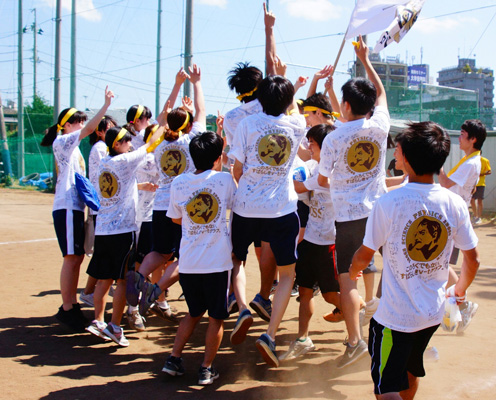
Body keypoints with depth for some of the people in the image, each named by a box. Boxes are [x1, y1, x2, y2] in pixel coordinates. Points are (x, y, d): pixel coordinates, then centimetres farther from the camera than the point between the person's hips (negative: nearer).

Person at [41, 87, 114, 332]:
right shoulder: (62, 142, -6)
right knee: (71, 258, -9)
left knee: (76, 257, 11)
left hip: (75, 206, 9)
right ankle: (66, 309, -4)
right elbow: (89, 129, -20)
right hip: (66, 207, -9)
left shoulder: (72, 146, 21)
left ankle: (72, 305, 19)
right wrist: (106, 104, -19)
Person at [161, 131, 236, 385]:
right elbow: (236, 205, 12)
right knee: (216, 318, 10)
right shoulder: (224, 179, -6)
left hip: (188, 263, 4)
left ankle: (174, 359, 18)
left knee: (194, 313, 22)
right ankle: (206, 368, 11)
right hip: (217, 263, -4)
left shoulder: (179, 183, 2)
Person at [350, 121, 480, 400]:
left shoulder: (389, 203, -19)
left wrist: (353, 270, 17)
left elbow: (365, 255, -7)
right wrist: (459, 290, 22)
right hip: (434, 313, 5)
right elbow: (473, 260, 2)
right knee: (411, 370, 28)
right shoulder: (455, 204, -8)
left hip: (395, 316, -5)